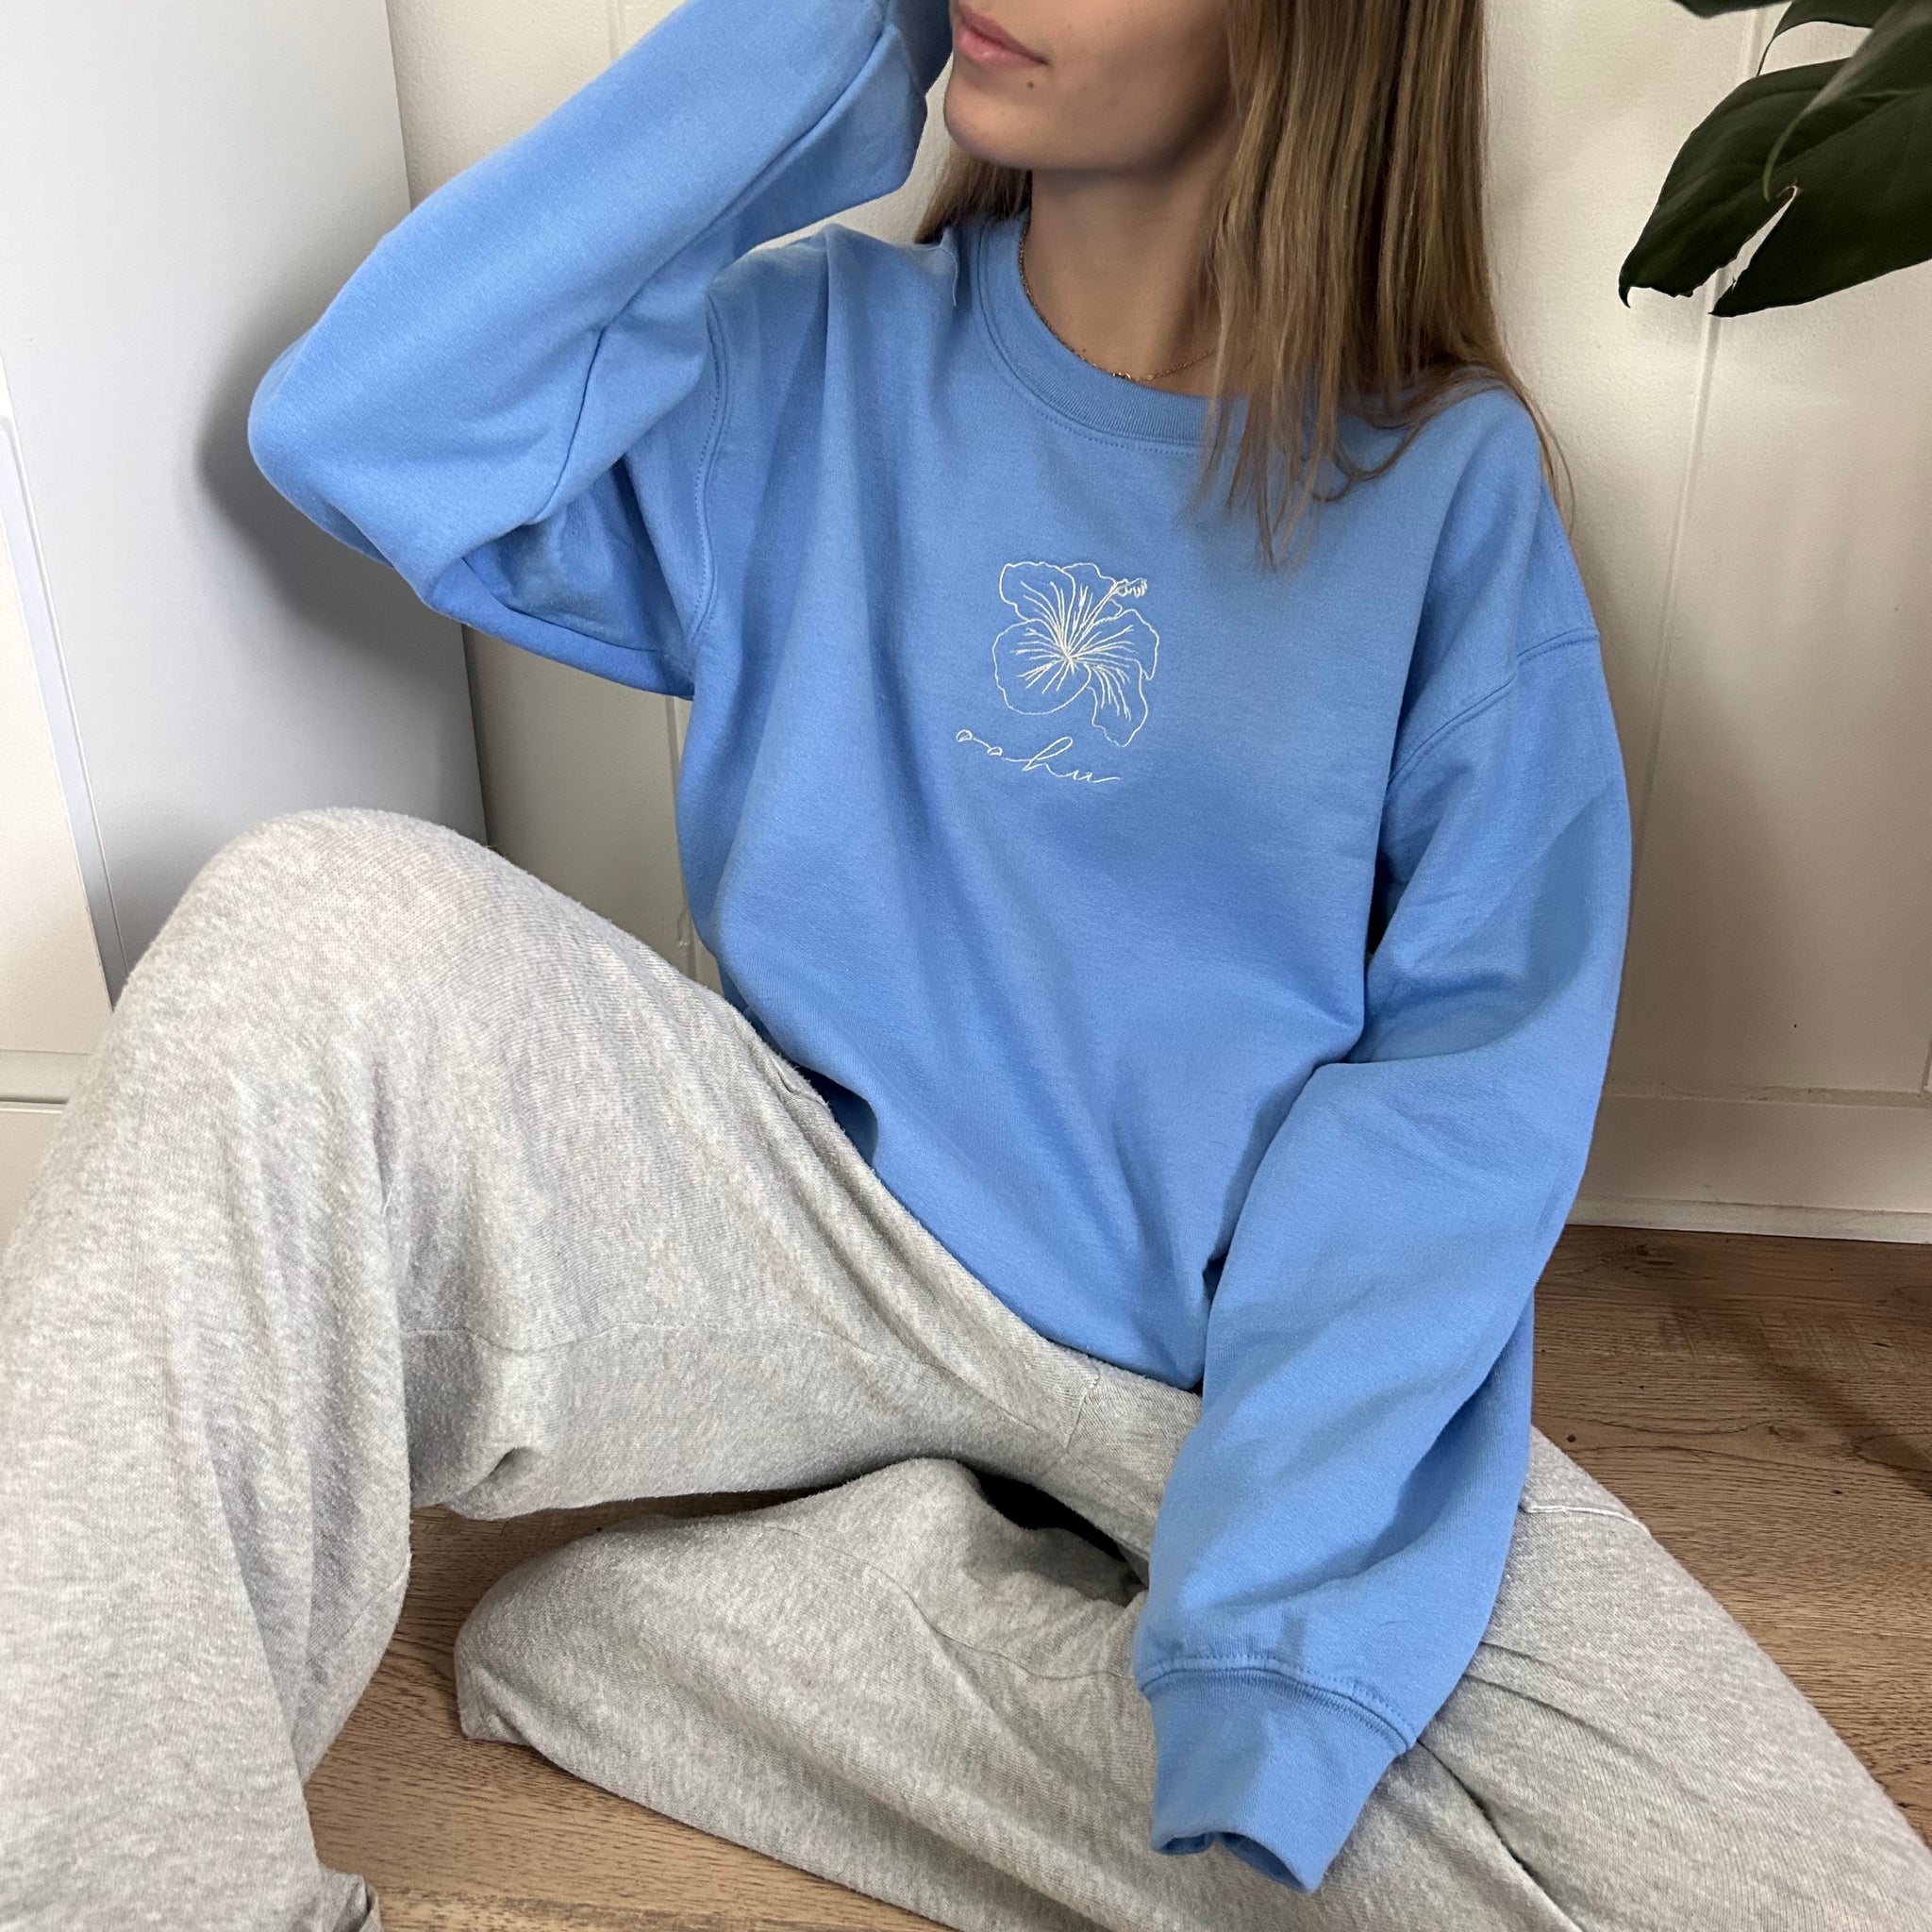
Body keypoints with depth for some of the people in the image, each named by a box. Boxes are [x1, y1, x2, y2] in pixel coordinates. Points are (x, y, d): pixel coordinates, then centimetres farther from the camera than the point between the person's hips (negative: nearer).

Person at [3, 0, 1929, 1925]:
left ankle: (736, 1624, -13)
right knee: (323, 920, -23)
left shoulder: (1448, 480, -1)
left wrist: (1274, 1563, -20)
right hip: (835, 1240, 0)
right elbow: (359, 423, -7)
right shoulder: (821, 359, 5)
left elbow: (1473, 1058, -7)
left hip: (1249, 1337, 1)